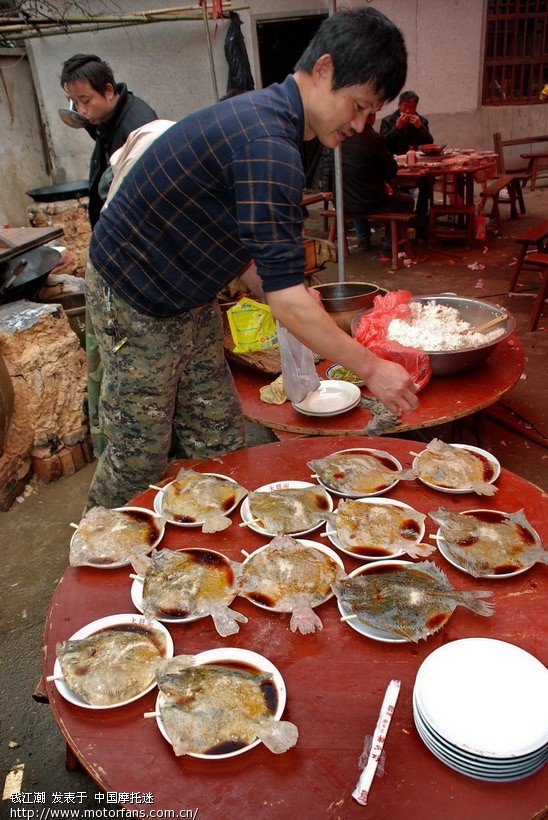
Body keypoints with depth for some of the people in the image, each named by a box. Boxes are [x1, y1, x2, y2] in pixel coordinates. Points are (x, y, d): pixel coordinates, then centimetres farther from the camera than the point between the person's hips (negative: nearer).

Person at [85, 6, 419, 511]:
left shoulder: (265, 116, 5)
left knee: (220, 444, 12)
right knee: (140, 460, 4)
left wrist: (291, 297, -2)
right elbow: (285, 298, -31)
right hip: (135, 304, -9)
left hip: (189, 300, 9)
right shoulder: (268, 146, -28)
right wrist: (371, 369, -23)